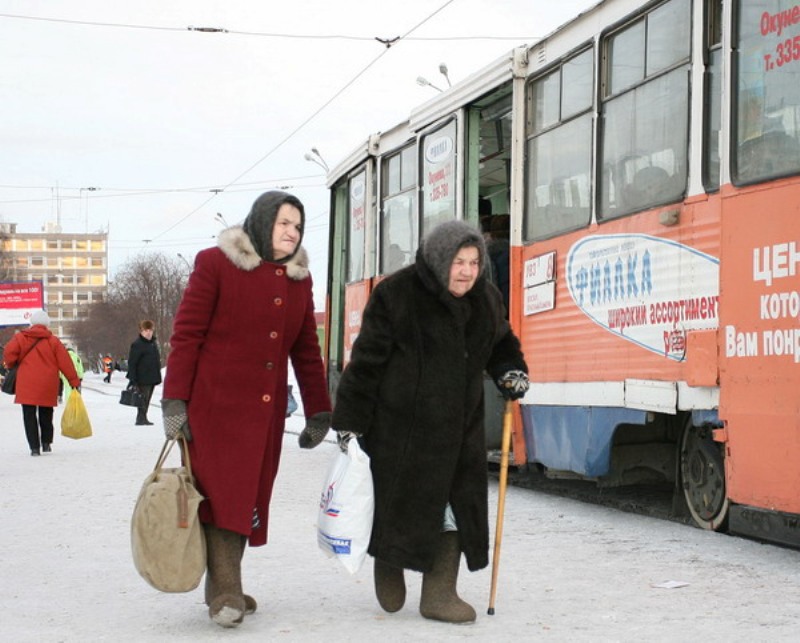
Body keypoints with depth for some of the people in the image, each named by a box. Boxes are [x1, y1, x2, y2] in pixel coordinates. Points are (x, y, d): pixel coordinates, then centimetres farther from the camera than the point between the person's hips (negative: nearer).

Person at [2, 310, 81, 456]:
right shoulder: (53, 341, 1)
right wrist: (74, 381, 4)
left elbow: (9, 353, -10)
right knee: (46, 414, 18)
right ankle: (46, 442, 20)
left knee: (29, 415, 2)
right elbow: (65, 363, -1)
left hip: (27, 384, -1)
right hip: (47, 385, 1)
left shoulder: (21, 337, 2)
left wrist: (11, 365, 11)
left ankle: (34, 446, -7)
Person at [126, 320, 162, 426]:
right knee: (143, 398, -7)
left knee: (147, 399, 13)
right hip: (143, 379, -8)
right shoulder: (137, 345, -13)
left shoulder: (154, 343, 13)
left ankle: (142, 418, 21)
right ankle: (141, 418, -2)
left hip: (153, 378, 8)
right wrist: (133, 379, -19)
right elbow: (132, 363, -15)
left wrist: (158, 376, 19)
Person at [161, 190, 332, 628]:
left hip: (265, 409, 6)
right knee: (222, 493, -8)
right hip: (215, 404, -6)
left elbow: (306, 349, 18)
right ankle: (225, 594, -6)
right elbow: (186, 334, -6)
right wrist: (174, 401, -12)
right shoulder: (216, 263, -3)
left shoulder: (298, 278, 14)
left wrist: (318, 412, 16)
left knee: (250, 497, 5)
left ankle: (225, 588, 14)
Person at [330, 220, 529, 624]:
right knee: (402, 500, 4)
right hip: (400, 423, -5)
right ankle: (389, 565, 33)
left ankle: (439, 593, 11)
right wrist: (350, 420, -12)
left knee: (457, 504, 2)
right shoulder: (395, 296, -13)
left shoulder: (485, 299, 5)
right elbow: (366, 360, -12)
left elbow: (500, 343, 23)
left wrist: (511, 371, 1)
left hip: (458, 424, 5)